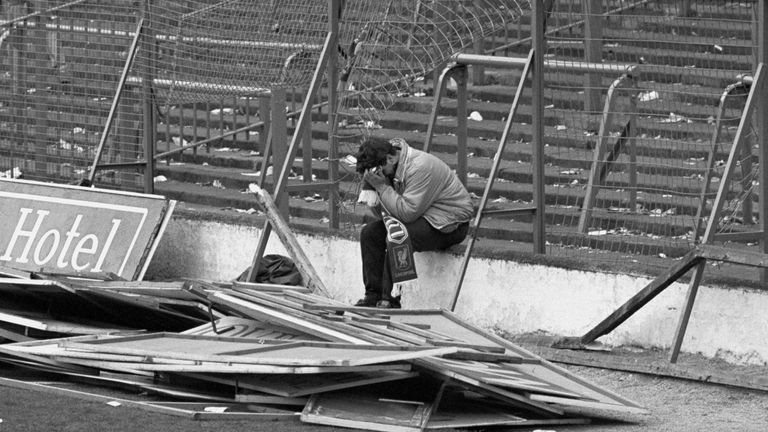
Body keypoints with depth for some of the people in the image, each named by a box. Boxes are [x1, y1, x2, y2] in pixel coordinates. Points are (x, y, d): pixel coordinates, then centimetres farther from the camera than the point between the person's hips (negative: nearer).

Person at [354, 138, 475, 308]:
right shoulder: (391, 167, 1)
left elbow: (408, 212, -29)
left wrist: (382, 187, -26)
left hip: (450, 224, -10)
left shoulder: (420, 168, -27)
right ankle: (373, 295, 0)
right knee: (369, 233, 0)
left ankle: (390, 300, -22)